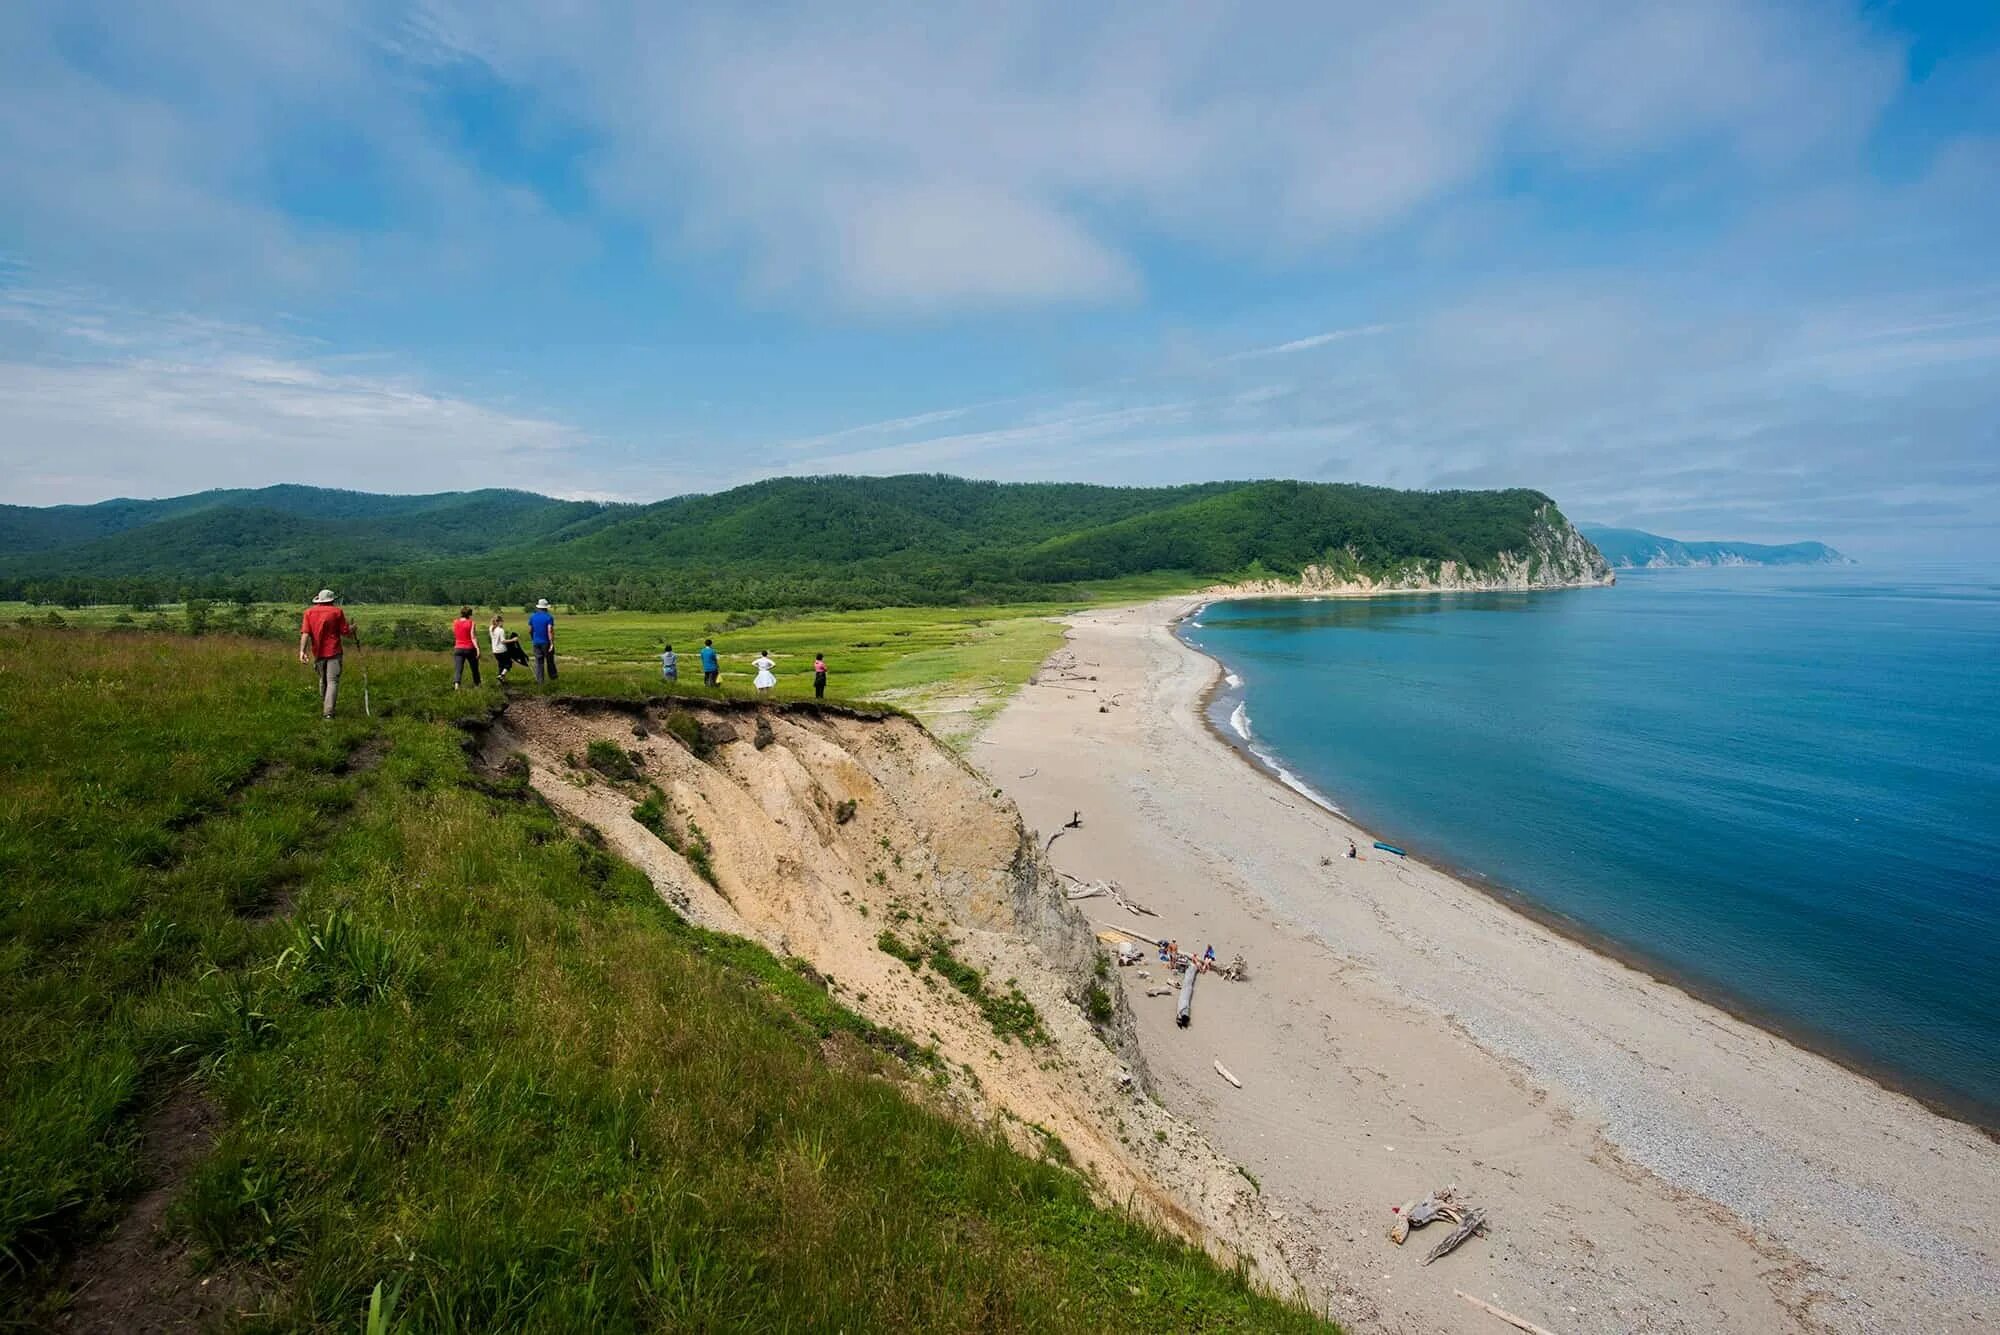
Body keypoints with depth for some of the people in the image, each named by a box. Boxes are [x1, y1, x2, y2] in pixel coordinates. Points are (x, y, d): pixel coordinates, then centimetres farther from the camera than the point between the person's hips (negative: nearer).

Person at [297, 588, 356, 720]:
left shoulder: (309, 612, 5)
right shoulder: (337, 611, -3)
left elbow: (305, 633, -5)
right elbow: (345, 632, -3)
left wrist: (302, 651, -11)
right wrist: (352, 628, 19)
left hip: (318, 652, 4)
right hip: (334, 652, -4)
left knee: (323, 679, 21)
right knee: (332, 681, -4)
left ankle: (324, 708, 32)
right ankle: (328, 711, -15)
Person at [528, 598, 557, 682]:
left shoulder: (532, 616, 2)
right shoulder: (549, 617, -11)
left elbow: (530, 630, 6)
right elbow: (550, 631, -19)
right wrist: (552, 644, -19)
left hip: (536, 643, 3)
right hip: (546, 642, -3)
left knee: (538, 661, 7)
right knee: (549, 660, 12)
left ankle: (540, 679, 6)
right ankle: (552, 676, 23)